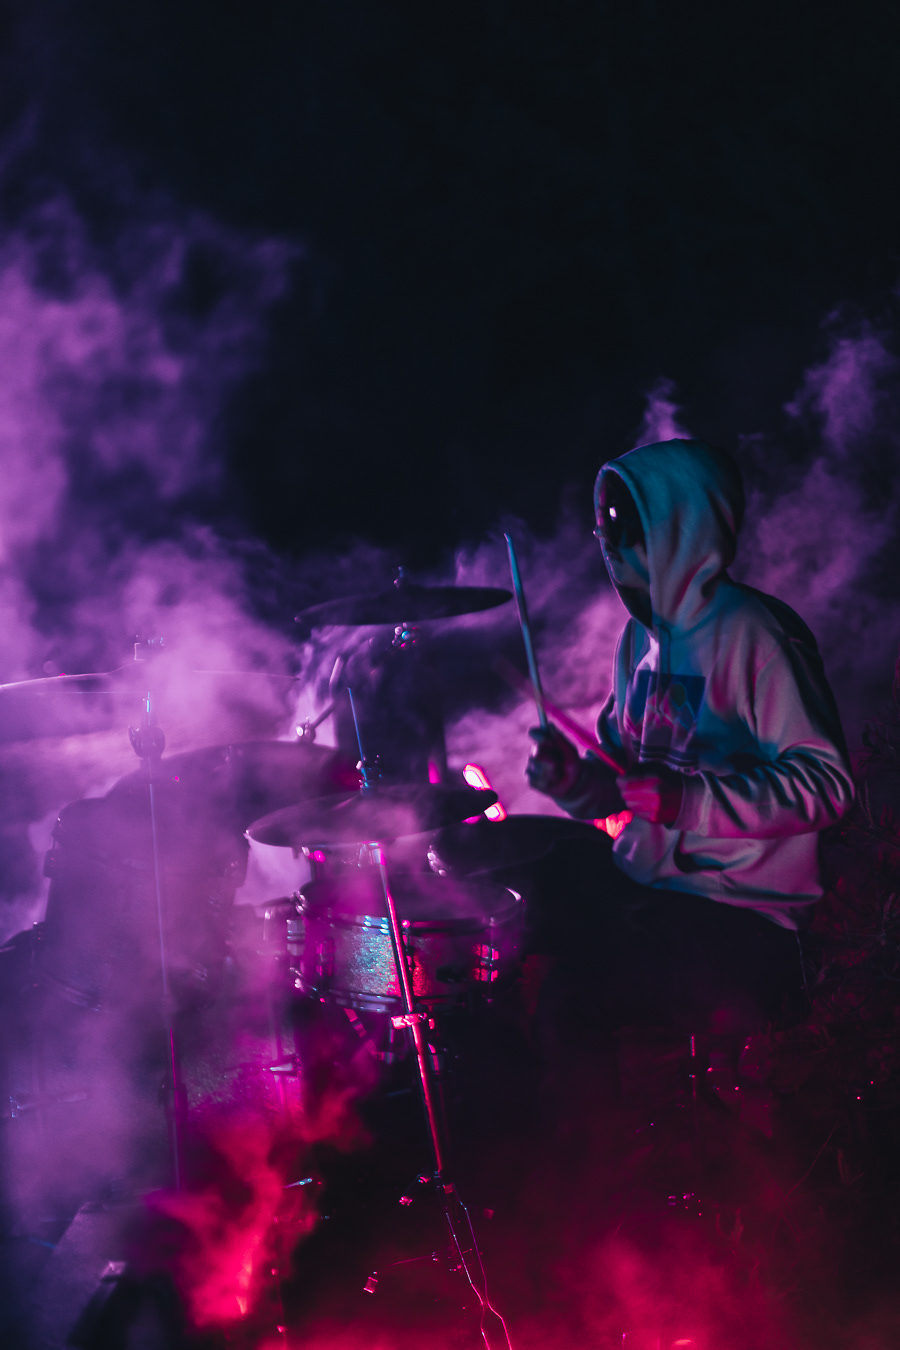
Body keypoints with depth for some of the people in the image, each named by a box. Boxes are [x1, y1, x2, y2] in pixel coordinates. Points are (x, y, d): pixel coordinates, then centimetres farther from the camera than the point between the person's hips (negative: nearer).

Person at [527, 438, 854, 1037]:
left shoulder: (751, 634, -15)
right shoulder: (643, 635, 12)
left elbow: (825, 784, -20)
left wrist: (682, 800, -27)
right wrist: (574, 779, -4)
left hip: (738, 919, -8)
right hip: (640, 884, 8)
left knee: (578, 993, -22)